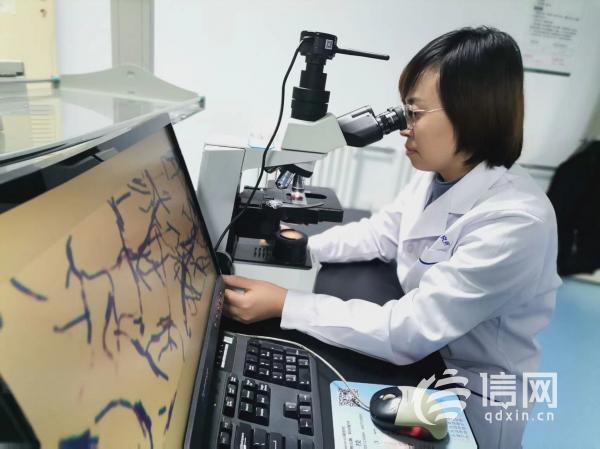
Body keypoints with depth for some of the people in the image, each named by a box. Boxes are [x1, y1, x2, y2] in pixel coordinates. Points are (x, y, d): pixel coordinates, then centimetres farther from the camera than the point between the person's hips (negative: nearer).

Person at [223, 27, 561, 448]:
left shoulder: (515, 223, -32)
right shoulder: (436, 174, -8)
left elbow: (407, 331, -31)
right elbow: (379, 232, 5)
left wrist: (284, 303, -30)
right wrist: (306, 246, -9)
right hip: (421, 358, 6)